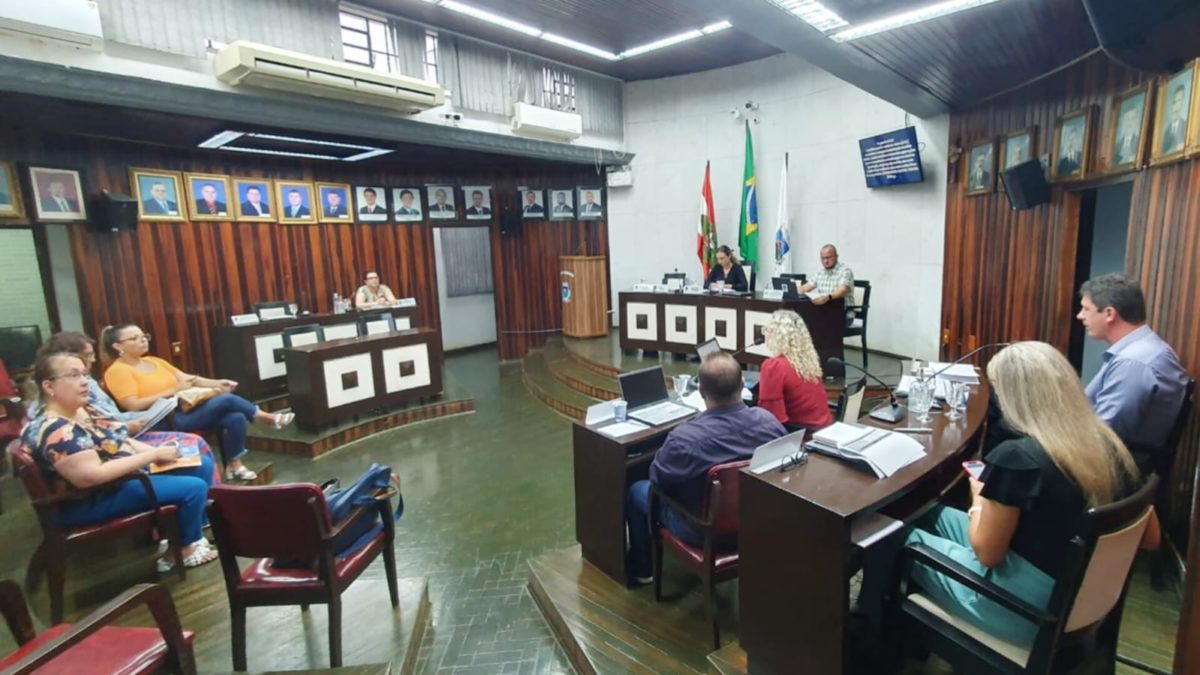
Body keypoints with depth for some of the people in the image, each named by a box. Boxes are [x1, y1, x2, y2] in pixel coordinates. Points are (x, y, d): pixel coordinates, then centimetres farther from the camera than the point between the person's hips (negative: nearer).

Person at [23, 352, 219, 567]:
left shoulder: (83, 411, 7)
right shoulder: (54, 431, -23)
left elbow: (118, 442, 14)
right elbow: (92, 476, -31)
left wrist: (156, 451, -4)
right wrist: (153, 455, -27)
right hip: (98, 499, -10)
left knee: (202, 464, 10)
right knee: (194, 487, -23)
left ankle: (197, 529, 18)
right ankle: (186, 549, 2)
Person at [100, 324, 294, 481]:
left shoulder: (154, 361, 19)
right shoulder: (117, 372, -5)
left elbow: (186, 377, 13)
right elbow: (133, 406, -16)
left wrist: (216, 383, -3)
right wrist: (173, 390, -16)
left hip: (184, 411, 8)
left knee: (235, 417, -15)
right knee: (226, 400, -22)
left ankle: (234, 465, -3)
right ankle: (267, 418, -2)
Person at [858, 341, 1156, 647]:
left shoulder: (1018, 457, -28)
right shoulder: (1106, 442, -5)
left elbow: (987, 552, -17)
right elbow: (1150, 538, 8)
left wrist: (980, 497, -1)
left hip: (1022, 609, -8)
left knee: (894, 538, 11)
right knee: (933, 515, 22)